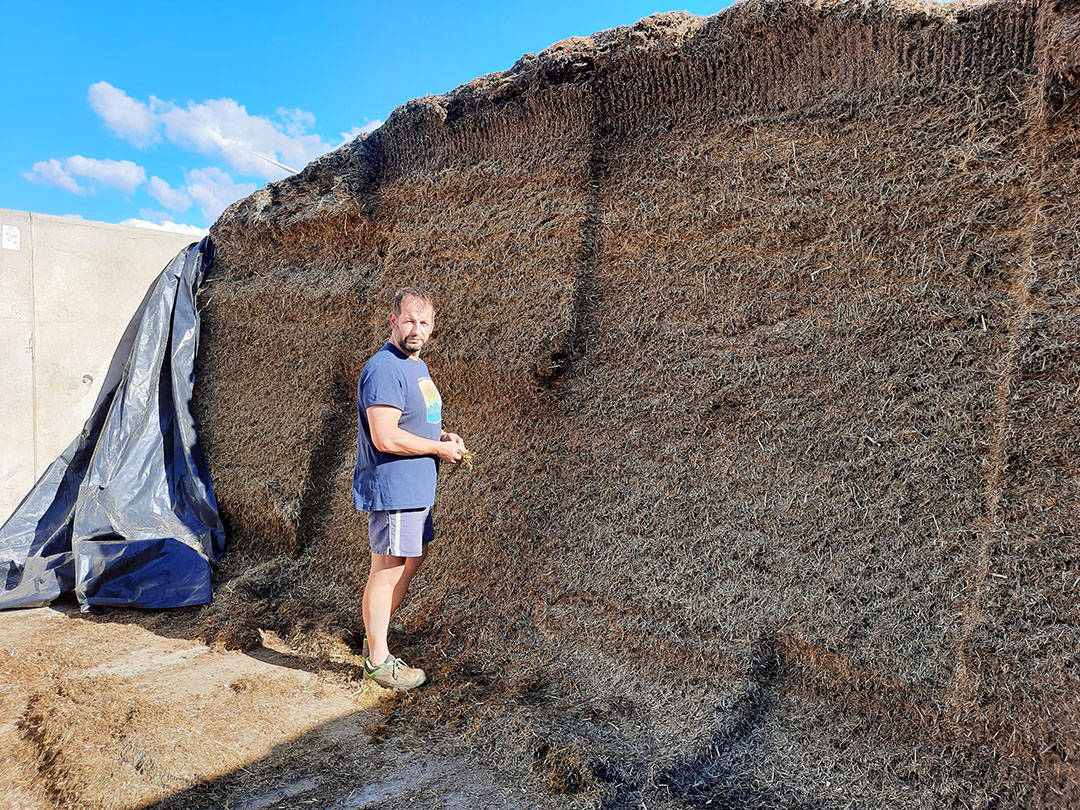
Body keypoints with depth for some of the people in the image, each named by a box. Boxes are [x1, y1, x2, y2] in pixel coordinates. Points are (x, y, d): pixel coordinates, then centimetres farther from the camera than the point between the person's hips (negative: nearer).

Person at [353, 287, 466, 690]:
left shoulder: (417, 365, 13)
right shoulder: (384, 369, -20)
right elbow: (386, 438, -27)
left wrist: (444, 436, 6)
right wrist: (440, 448, -16)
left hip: (416, 487, 11)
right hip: (392, 488, -11)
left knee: (415, 556, 21)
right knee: (387, 571, 0)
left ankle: (376, 633, 36)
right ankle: (378, 660, 14)